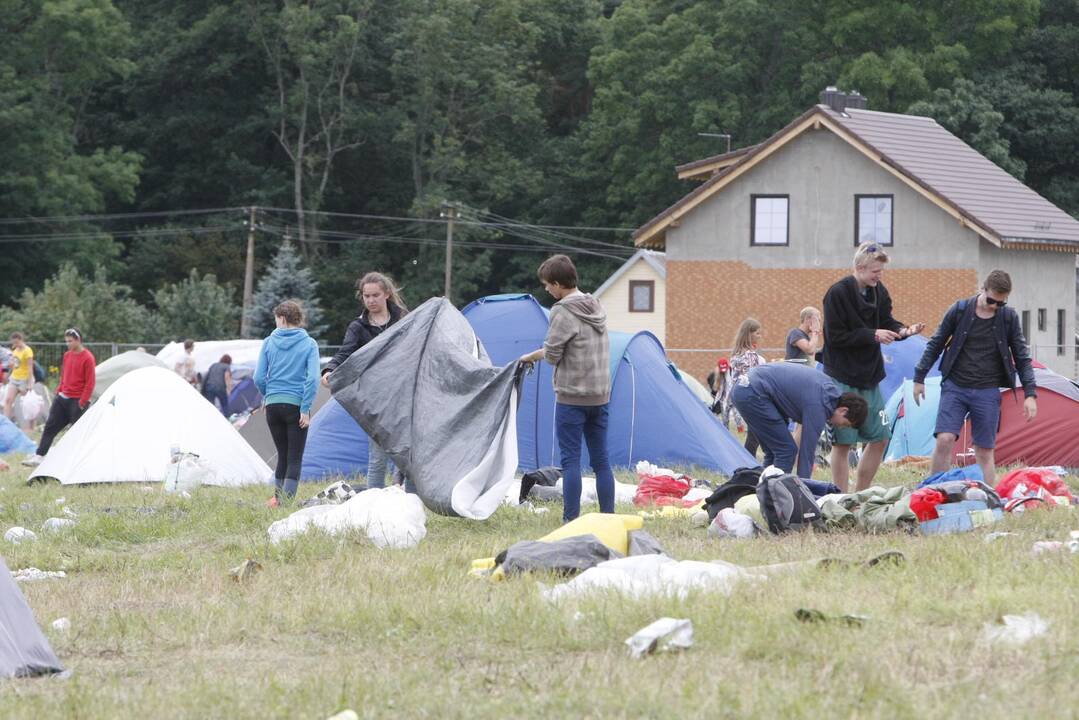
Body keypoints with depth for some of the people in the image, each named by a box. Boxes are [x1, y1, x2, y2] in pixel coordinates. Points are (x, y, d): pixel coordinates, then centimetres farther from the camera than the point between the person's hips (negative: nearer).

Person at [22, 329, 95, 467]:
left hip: (77, 402, -7)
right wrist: (59, 392, 13)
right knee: (50, 427, 3)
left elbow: (90, 382, -14)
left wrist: (82, 403, -15)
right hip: (63, 398, 7)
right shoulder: (67, 355, 10)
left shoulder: (88, 358, -13)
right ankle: (39, 456, 3)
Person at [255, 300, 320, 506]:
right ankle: (286, 501, -7)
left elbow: (259, 378, 0)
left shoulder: (269, 342, 2)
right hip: (296, 405, -3)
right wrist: (306, 408, -9)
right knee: (295, 459, 2)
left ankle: (277, 497, 19)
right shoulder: (309, 344, -2)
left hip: (273, 405, 3)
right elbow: (312, 378, -12)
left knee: (283, 455, 18)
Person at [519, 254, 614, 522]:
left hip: (572, 397, -7)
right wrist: (532, 356, 27)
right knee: (601, 460, 10)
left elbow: (552, 355, -12)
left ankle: (570, 520, -4)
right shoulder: (596, 307, 12)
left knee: (570, 460, -3)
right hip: (600, 395, 7)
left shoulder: (563, 312, -14)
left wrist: (536, 355, 11)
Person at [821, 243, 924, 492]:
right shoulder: (838, 293, -15)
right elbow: (836, 336, -17)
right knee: (843, 442, -3)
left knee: (880, 438, 9)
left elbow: (886, 322, 12)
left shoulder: (879, 292, 5)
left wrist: (904, 330, -10)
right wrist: (873, 335, -20)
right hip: (843, 377, -7)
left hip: (869, 377, 7)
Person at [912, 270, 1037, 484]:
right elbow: (935, 345, 7)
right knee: (944, 439, -14)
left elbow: (1022, 358, 7)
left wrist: (1030, 394, 0)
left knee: (985, 451, 1)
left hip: (987, 392, 1)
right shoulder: (960, 311, -4)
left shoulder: (1009, 318, 0)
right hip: (955, 387, -1)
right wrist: (919, 378, 8)